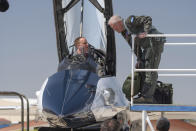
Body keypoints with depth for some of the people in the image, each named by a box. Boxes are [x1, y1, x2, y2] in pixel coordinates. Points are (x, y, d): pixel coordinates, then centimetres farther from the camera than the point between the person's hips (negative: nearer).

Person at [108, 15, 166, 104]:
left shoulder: (130, 21, -9)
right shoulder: (125, 33, 17)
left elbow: (148, 19, -15)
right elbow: (136, 46, 19)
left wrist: (145, 32, -25)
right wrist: (139, 60, 10)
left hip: (155, 42, -10)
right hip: (148, 46, 10)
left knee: (150, 71, -12)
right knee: (142, 69, 10)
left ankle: (147, 97, -14)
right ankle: (143, 95, 13)